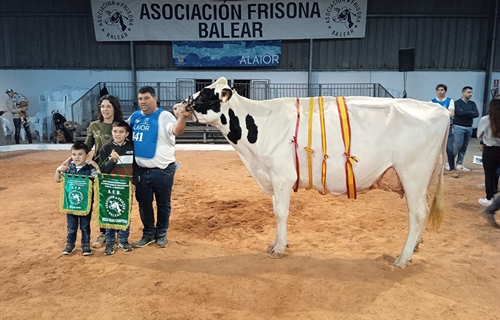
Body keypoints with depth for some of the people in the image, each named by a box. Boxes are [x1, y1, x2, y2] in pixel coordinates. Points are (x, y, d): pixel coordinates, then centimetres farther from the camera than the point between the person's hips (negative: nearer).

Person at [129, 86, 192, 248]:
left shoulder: (164, 116, -10)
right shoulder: (134, 117, 7)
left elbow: (177, 130, -29)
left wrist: (182, 117, -50)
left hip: (163, 170, -4)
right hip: (141, 170, 5)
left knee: (163, 204, 10)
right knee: (144, 204, 15)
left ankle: (161, 233, 27)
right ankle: (148, 233, 31)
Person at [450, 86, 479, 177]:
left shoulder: (472, 103, 13)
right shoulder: (457, 103, -3)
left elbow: (476, 114, -1)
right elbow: (460, 113, -18)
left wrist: (465, 114, -11)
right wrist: (470, 112, -4)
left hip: (469, 128, 6)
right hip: (458, 127, -5)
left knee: (464, 147, 6)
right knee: (456, 146, -10)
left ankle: (459, 164, 14)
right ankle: (451, 166, -6)